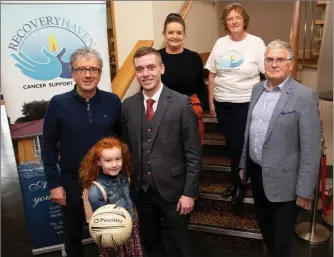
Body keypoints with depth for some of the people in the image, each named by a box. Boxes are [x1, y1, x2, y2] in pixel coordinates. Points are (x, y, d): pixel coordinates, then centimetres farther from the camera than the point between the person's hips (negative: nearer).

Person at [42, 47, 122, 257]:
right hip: (72, 181, -1)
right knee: (73, 235, 19)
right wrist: (54, 184, -7)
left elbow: (123, 137, 4)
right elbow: (49, 147, -6)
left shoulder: (113, 101, -6)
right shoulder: (58, 104, -10)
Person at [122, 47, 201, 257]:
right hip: (141, 190, 4)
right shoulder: (128, 106, 1)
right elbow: (126, 149, 7)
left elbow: (193, 153, -10)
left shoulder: (182, 103, -11)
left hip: (173, 189, -3)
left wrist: (189, 192, -12)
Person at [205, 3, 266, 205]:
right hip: (222, 103, 4)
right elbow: (212, 74, 9)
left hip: (246, 103, -4)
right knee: (231, 144, 14)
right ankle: (235, 181, 32)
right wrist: (211, 101, 7)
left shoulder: (256, 43, -5)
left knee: (241, 145, 3)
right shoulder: (220, 43, 6)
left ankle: (240, 184, 25)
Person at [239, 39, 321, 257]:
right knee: (265, 227, 25)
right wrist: (244, 164, 15)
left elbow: (311, 149, -16)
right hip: (256, 173, 6)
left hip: (282, 180, -6)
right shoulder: (258, 89, 4)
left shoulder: (304, 96, -15)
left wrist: (305, 190, -15)